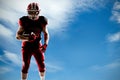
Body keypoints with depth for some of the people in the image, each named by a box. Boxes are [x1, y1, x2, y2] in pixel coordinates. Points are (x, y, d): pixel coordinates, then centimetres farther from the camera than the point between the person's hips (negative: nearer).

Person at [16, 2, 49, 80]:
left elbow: (46, 33, 7)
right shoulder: (24, 21, -11)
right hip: (26, 46, -2)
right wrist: (27, 37, -28)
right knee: (25, 66, -1)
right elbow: (17, 35, -9)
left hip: (37, 46, 2)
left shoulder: (42, 21, -5)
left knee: (42, 65, 4)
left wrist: (45, 44, -9)